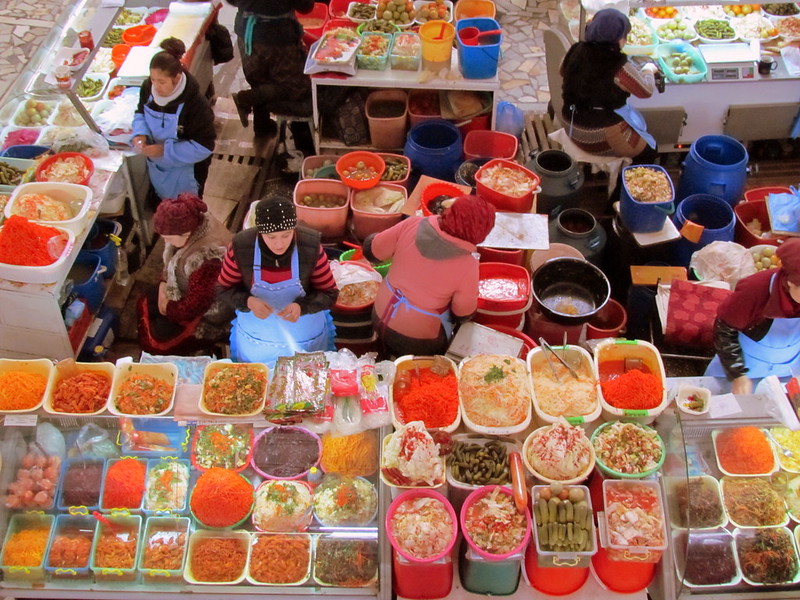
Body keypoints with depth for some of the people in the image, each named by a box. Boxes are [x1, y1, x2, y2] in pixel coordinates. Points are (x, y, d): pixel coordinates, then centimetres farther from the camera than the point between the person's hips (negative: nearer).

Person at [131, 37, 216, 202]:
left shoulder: (195, 104, -34)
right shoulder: (148, 87, -17)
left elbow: (205, 146, -29)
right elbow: (141, 113, 4)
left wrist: (165, 150, -33)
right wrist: (140, 133, -19)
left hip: (184, 171, -5)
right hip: (156, 165, 5)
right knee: (162, 201, 32)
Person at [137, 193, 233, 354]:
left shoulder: (207, 258, -41)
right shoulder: (193, 224, -15)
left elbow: (194, 306, -29)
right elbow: (171, 259, 6)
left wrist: (169, 308, -13)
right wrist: (164, 284, -4)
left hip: (207, 314, -9)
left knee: (154, 340, -5)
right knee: (144, 305, 12)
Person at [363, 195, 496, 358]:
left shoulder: (413, 225, -18)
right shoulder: (467, 264, -27)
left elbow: (372, 251, -5)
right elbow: (463, 314, -12)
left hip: (380, 316, 4)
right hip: (416, 341, -4)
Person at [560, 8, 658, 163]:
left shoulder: (576, 51, -9)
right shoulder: (619, 67, -25)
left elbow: (563, 72, 14)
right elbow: (646, 90, -9)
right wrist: (648, 70, 12)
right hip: (603, 139, -7)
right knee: (649, 150, 18)